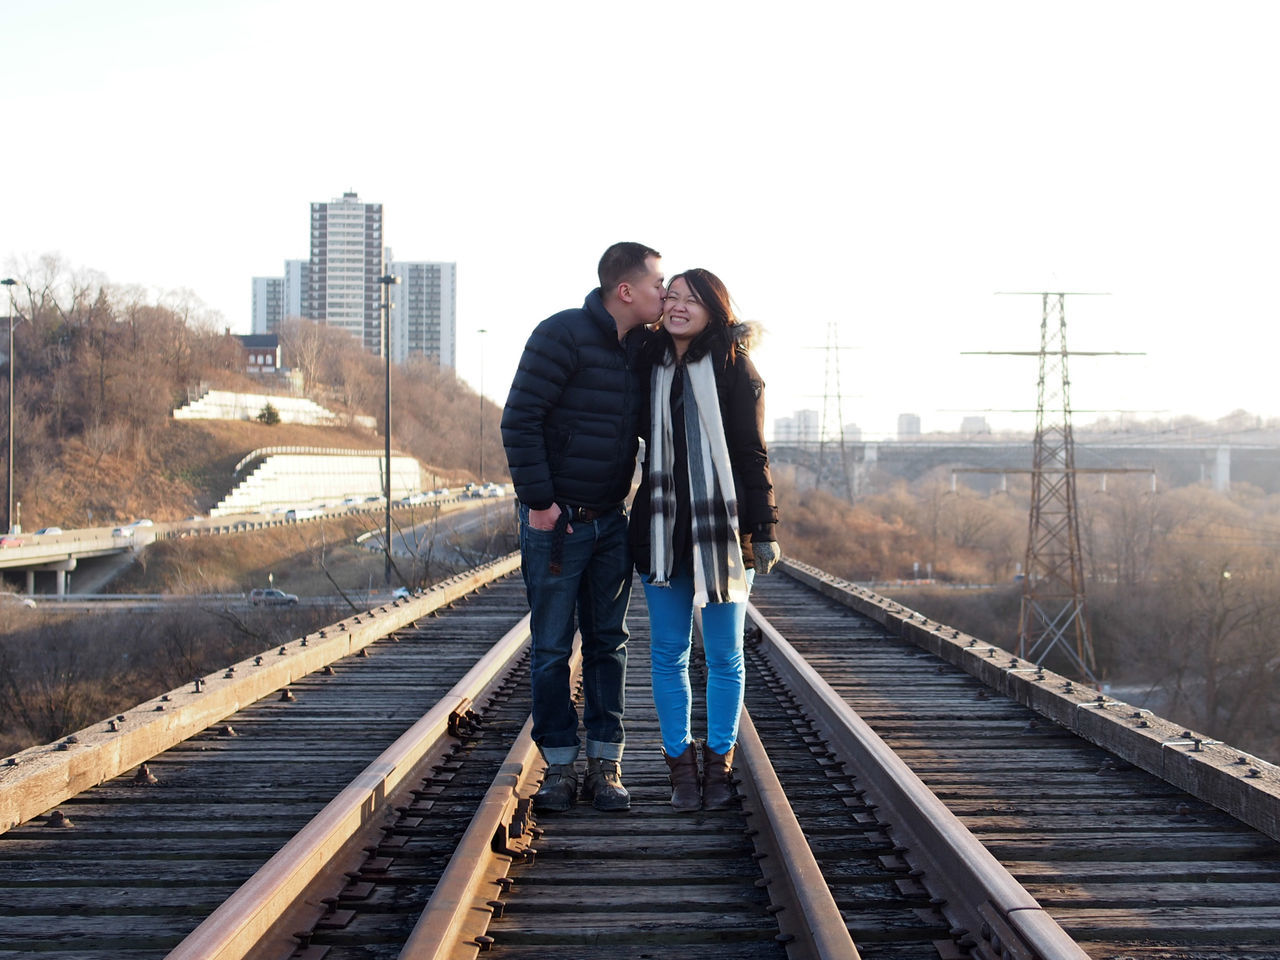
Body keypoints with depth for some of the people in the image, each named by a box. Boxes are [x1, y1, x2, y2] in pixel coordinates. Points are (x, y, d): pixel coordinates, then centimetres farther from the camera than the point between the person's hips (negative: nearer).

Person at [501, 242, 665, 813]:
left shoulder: (640, 349, 8)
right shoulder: (563, 335, -13)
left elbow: (649, 424, 20)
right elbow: (519, 421, -16)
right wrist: (538, 502, -17)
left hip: (611, 522, 6)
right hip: (555, 519, -6)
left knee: (608, 644, 7)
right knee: (551, 647, 0)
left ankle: (604, 766, 12)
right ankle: (559, 766, 8)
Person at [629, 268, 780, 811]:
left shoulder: (733, 368, -4)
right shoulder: (650, 365, 7)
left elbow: (751, 456, -4)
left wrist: (762, 530, -8)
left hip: (722, 530, -3)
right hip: (661, 531, 3)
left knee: (724, 656, 5)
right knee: (669, 654, 6)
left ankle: (719, 763, 17)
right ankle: (681, 764, 16)